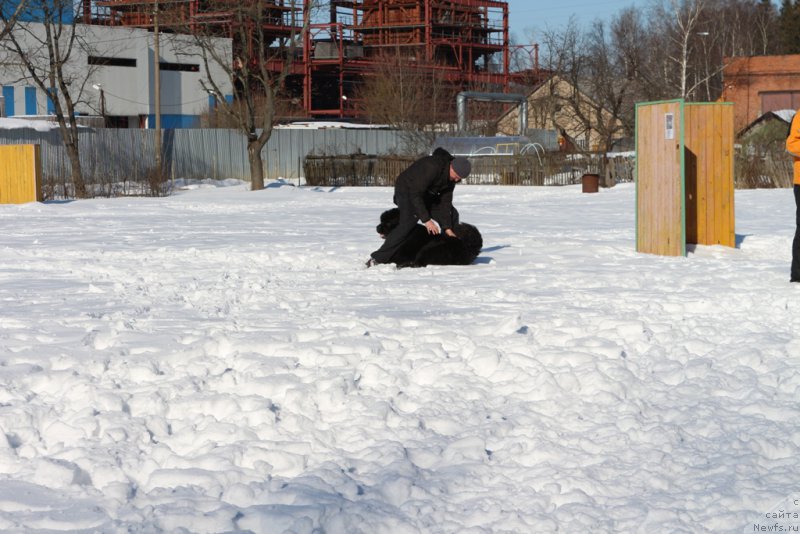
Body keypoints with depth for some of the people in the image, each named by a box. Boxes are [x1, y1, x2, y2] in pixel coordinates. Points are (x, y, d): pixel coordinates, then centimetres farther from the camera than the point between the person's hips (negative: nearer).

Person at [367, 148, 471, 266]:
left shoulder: (451, 178, -7)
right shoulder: (432, 167, -34)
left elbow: (445, 202, -3)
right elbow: (415, 194, -33)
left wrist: (447, 228, -12)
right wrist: (426, 220, -34)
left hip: (425, 193, 9)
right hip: (406, 190, -9)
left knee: (451, 213, 7)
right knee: (409, 222, -30)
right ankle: (378, 258, -33)